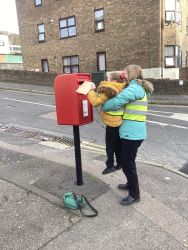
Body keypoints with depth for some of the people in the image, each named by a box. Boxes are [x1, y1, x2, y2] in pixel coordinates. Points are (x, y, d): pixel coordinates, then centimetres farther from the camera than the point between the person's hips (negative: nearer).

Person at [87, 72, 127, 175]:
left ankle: (110, 165, 15)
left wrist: (91, 90, -7)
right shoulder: (121, 90, 6)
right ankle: (120, 163, 30)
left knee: (110, 145, 6)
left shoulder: (108, 91, -19)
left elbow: (96, 102, -18)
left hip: (112, 123, -8)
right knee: (118, 144, 19)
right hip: (119, 122, 8)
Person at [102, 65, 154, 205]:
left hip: (132, 133, -10)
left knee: (128, 164, 1)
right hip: (134, 131, 10)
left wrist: (102, 107, -4)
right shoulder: (140, 88, 17)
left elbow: (117, 102, -20)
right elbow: (123, 101, 13)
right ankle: (131, 184, 42)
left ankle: (134, 195, 16)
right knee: (127, 161, 23)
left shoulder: (135, 88, -15)